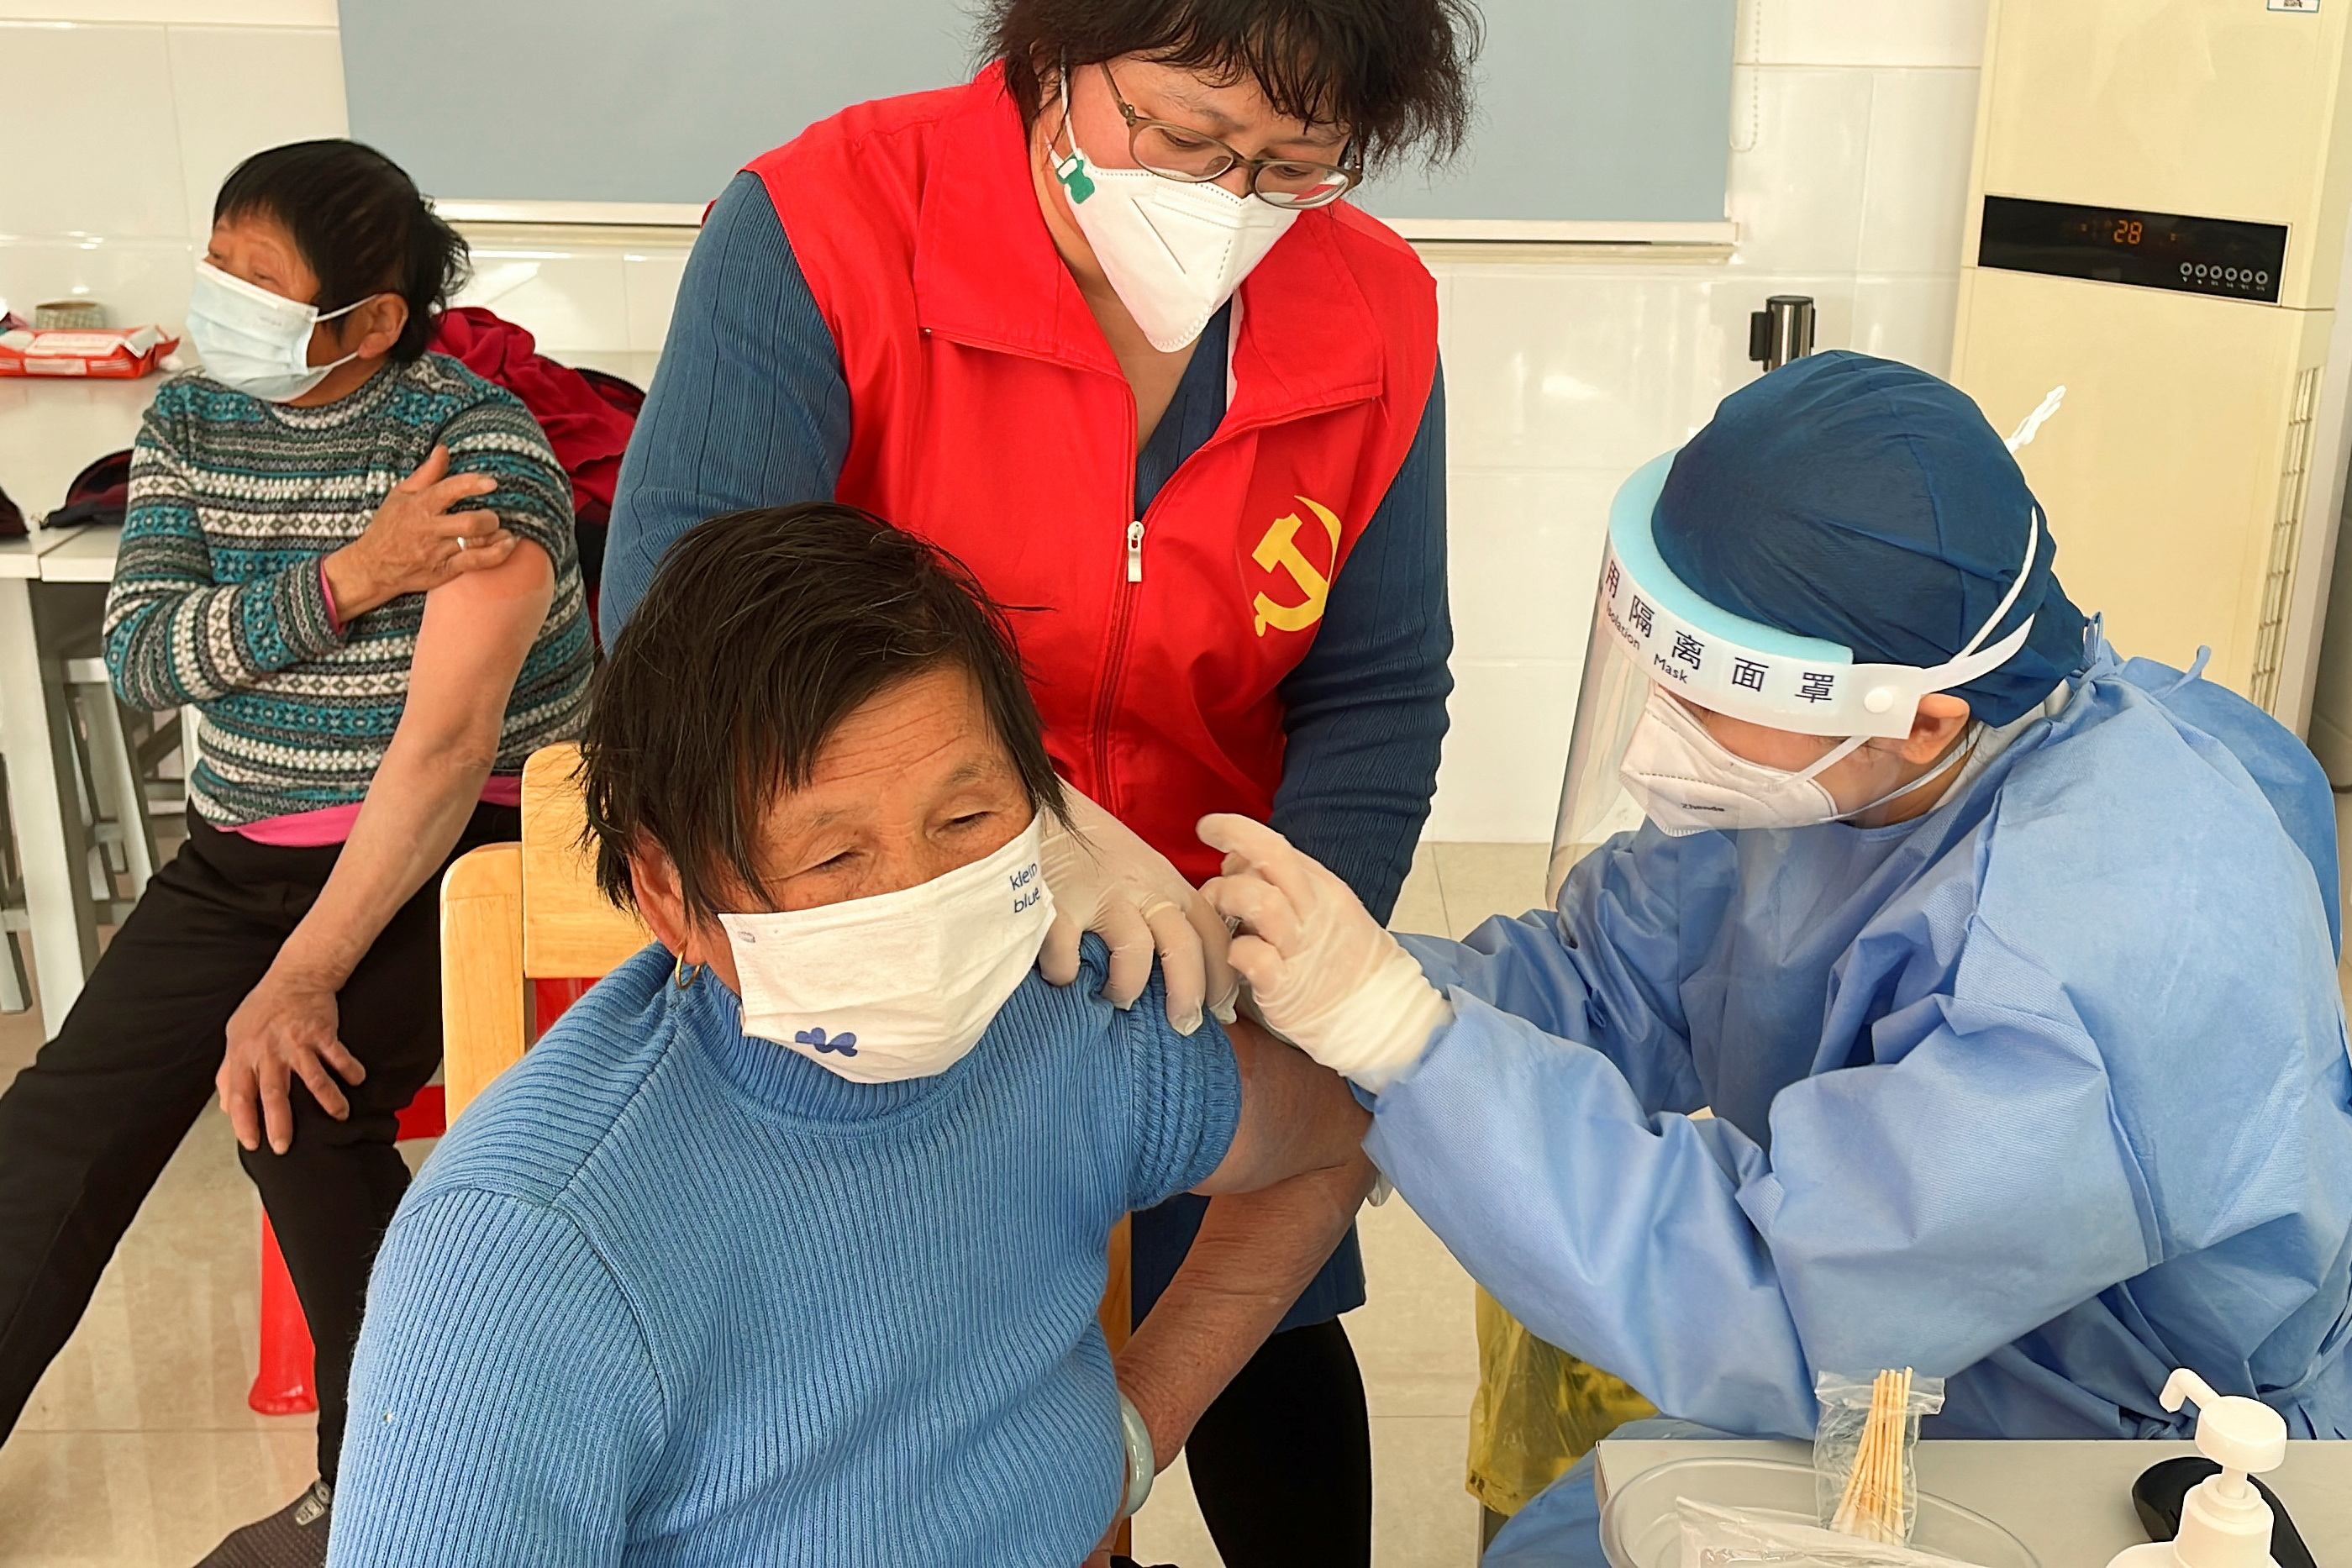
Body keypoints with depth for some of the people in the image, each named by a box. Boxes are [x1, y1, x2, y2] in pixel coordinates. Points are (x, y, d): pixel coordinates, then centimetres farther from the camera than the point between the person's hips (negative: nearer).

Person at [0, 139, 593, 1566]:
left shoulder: (479, 445, -19)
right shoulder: (192, 420, 1)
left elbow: (446, 739, -26)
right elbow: (140, 659, -8)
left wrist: (300, 980, -27)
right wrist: (348, 577, -24)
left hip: (457, 851, -6)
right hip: (248, 847, 6)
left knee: (295, 1105, -26)